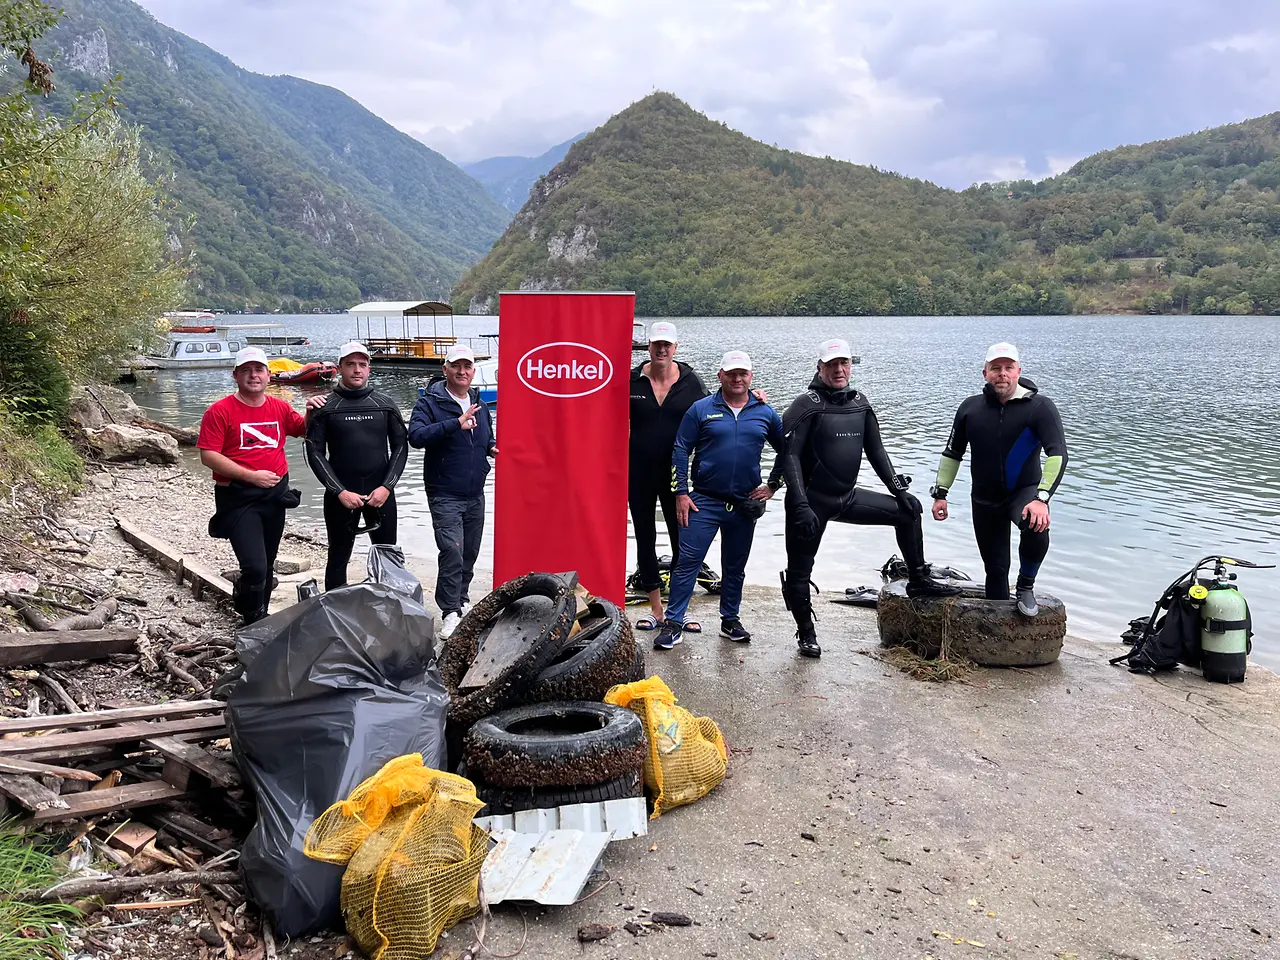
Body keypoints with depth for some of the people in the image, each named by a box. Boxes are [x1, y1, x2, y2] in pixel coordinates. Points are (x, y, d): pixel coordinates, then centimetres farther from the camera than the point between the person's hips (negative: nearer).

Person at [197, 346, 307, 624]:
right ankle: (254, 623, 7)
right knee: (255, 567, -16)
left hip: (275, 494, 6)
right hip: (238, 498, -5)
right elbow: (208, 456, -13)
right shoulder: (220, 411, -9)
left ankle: (258, 616, 33)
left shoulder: (280, 408, 7)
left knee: (266, 565, 16)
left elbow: (305, 430, 20)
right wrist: (251, 476, -19)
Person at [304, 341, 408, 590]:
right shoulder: (325, 407, 0)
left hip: (381, 493, 2)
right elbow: (315, 453, -3)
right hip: (341, 494, -1)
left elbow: (400, 447, 4)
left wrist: (387, 487, -8)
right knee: (338, 557, 8)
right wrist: (340, 492, -12)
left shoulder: (385, 404, 5)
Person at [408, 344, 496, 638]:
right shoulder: (431, 403, -8)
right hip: (445, 495, -6)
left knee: (470, 553, 14)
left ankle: (461, 600, 32)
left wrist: (492, 448, 3)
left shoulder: (478, 404, 12)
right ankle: (450, 613, -7)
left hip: (475, 495, 6)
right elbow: (416, 435, -25)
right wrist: (456, 423, -32)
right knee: (452, 552, -15)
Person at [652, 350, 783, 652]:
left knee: (735, 567, 14)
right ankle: (673, 622, 1)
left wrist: (773, 486, 6)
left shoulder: (765, 413, 5)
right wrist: (681, 493, -7)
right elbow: (680, 450, -1)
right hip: (704, 502, -2)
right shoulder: (701, 409, -1)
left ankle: (730, 621, 27)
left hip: (745, 504, 3)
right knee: (688, 561, -5)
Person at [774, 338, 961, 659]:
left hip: (847, 497, 6)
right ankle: (806, 633, 20)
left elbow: (875, 450, 12)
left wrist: (898, 488, 3)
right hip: (812, 500, -6)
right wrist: (801, 506, -25)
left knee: (907, 509, 6)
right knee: (800, 571, 1)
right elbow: (790, 456, -18)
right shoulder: (808, 404, -13)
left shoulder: (859, 402, 6)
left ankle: (918, 581, 17)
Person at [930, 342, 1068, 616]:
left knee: (1037, 528, -35)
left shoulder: (1039, 406, -13)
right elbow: (952, 453, 10)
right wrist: (940, 493, 4)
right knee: (995, 568, 8)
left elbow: (1058, 454, -22)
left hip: (1024, 492, -3)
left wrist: (1041, 498, -34)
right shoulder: (970, 408, -1)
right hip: (985, 499, 4)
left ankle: (1025, 588, -9)